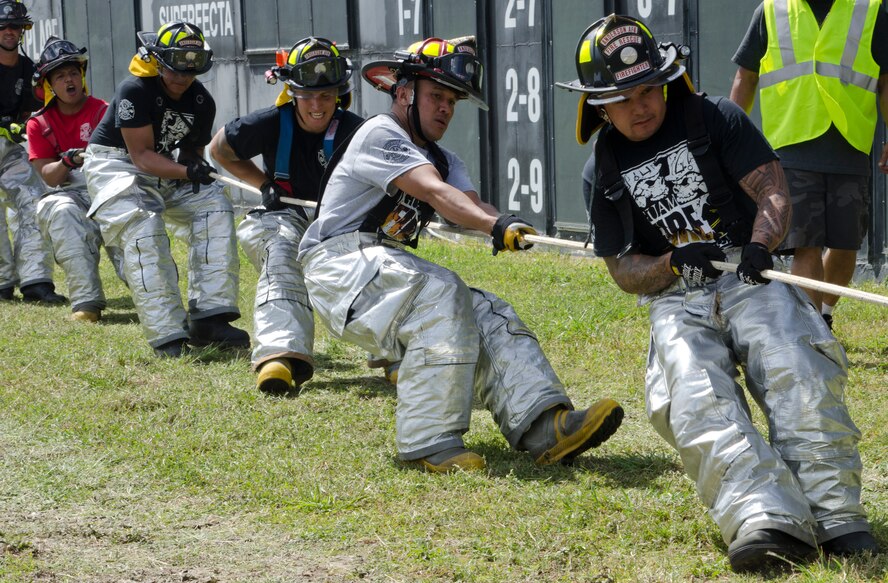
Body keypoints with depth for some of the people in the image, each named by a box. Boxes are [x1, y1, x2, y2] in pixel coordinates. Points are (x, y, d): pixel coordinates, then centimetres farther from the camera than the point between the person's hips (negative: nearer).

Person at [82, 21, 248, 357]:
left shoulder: (202, 103, -3)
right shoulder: (135, 90, -23)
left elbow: (193, 148, 9)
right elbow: (141, 155, -24)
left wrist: (193, 166, -15)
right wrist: (185, 171, -36)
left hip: (164, 168, 7)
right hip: (115, 164, -7)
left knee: (215, 208, -12)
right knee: (143, 232, -28)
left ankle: (209, 318, -13)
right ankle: (169, 336, -31)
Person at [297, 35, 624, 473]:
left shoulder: (443, 160, 20)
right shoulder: (380, 134, -9)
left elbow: (470, 203, -2)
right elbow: (435, 192, -26)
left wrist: (506, 228, -26)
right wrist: (496, 224, -41)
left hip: (391, 269, 9)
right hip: (339, 265, -9)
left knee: (487, 315, -10)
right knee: (441, 292, -30)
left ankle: (545, 426, -29)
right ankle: (430, 443, -33)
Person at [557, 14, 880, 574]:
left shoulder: (715, 118, 6)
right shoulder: (605, 171, 13)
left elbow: (774, 192, -3)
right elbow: (623, 269, 10)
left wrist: (759, 245, -26)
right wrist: (673, 264, -13)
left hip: (749, 278, -1)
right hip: (677, 302, 1)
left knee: (797, 372, -32)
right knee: (697, 400, -31)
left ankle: (835, 515, -38)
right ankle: (769, 520, -48)